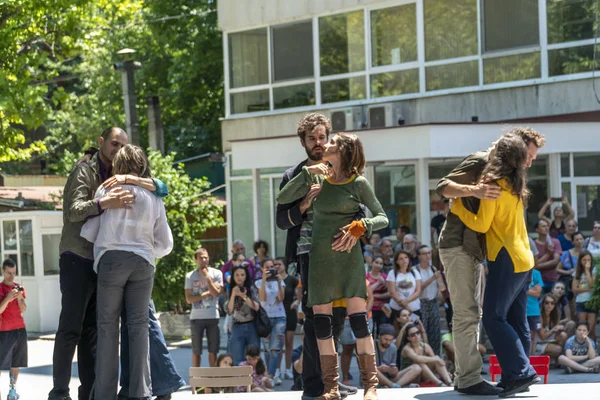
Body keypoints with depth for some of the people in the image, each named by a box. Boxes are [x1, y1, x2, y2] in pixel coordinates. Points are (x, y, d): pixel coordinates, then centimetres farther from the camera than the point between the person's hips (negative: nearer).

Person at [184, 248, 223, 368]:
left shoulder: (216, 273, 4)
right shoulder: (190, 276, 3)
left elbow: (216, 293, -9)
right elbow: (189, 299, -4)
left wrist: (207, 277, -10)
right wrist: (206, 294, -9)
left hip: (213, 316, 0)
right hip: (196, 317, 0)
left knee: (213, 350, 2)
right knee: (196, 351, 3)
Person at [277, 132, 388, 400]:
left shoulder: (358, 183, -1)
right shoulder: (316, 179, 9)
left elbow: (382, 218, 0)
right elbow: (282, 198, 2)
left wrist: (361, 227, -19)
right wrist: (308, 173, -5)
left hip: (348, 256, -4)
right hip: (320, 257, 4)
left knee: (358, 319, -9)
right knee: (321, 321, 2)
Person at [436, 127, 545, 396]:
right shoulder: (481, 162, -10)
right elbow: (443, 187, -19)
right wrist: (474, 190, -34)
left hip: (474, 249, 10)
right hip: (458, 246, -10)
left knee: (472, 314, 12)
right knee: (466, 314, -12)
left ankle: (464, 378, 16)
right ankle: (469, 380, -12)